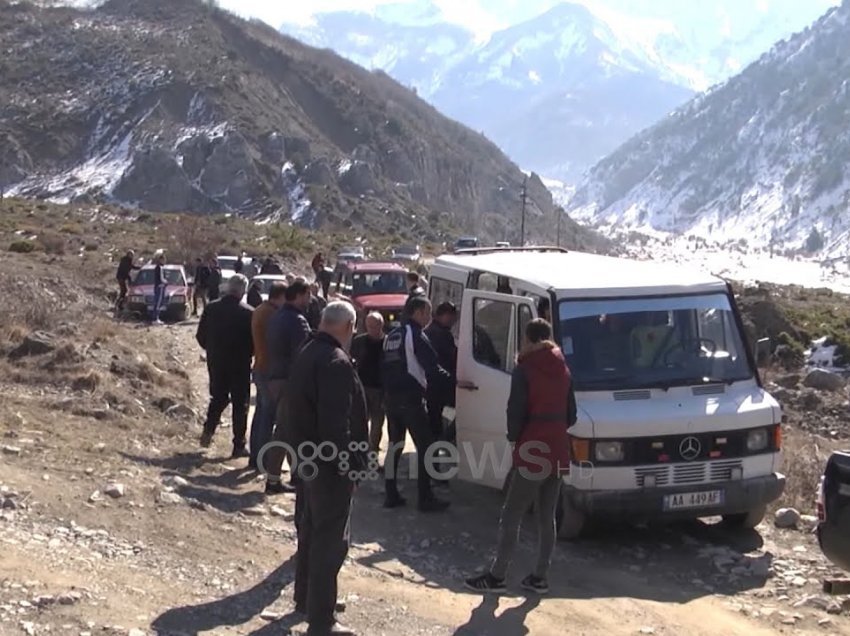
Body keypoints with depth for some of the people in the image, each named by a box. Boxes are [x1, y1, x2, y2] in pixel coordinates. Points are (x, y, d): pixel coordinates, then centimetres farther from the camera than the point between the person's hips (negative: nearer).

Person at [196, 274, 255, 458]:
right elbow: (254, 342, -10)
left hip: (216, 362, 3)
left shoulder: (211, 308, -3)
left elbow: (201, 336, 3)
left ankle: (209, 429, 4)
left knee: (218, 398, 22)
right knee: (240, 404, 6)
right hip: (240, 364, -3)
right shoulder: (248, 313, -15)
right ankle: (239, 446, 7)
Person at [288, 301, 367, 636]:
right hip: (330, 466, -10)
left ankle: (306, 597, 38)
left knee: (311, 530, 23)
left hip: (308, 459, 10)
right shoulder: (336, 362, -22)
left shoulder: (307, 354, 11)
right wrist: (349, 464, -24)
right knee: (330, 541, -4)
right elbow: (336, 422, -27)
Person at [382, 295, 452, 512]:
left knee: (394, 444, 14)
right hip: (411, 399, -9)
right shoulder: (416, 335, -10)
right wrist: (453, 380, -9)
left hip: (391, 397, 9)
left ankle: (391, 494, 15)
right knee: (425, 446, -2)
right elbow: (432, 367, -16)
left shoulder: (392, 336, 17)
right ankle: (426, 498, -2)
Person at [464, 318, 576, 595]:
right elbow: (571, 414, 12)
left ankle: (497, 576, 1)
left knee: (511, 517, -1)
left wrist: (514, 437, 3)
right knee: (547, 518, 11)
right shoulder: (563, 370, 9)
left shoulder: (525, 370, -12)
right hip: (558, 453, 7)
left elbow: (516, 411, -13)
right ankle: (540, 577, 15)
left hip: (532, 453, -7)